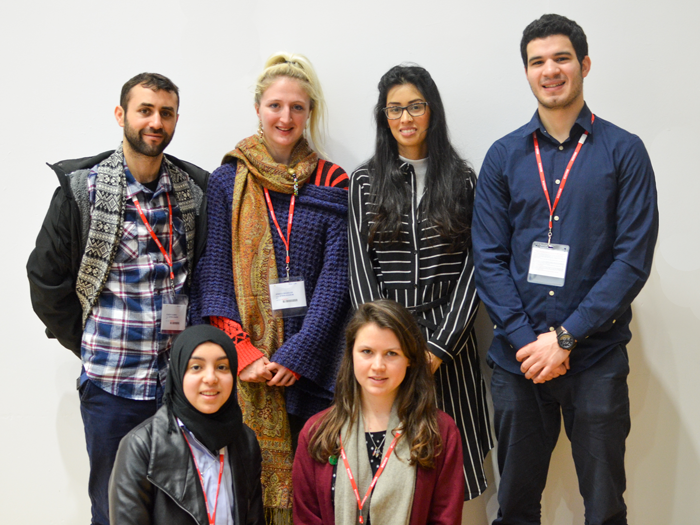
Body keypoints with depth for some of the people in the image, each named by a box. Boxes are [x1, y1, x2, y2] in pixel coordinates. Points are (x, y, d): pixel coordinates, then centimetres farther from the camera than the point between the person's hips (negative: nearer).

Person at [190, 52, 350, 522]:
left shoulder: (333, 184, 5)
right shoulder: (227, 181, 6)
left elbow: (335, 276, -2)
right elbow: (213, 273, 1)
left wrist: (298, 353, -12)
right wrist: (244, 352, -11)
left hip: (312, 361, 0)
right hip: (243, 360, 0)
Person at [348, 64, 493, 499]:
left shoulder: (463, 180, 6)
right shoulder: (366, 182, 6)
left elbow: (473, 265, 0)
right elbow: (360, 268, 1)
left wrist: (440, 346, -9)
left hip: (449, 336, 0)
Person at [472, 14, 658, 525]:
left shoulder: (624, 151, 0)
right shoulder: (504, 156, 6)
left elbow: (634, 258, -7)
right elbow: (489, 258, 2)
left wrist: (565, 337, -13)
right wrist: (527, 341, -10)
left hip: (597, 358, -2)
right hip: (517, 359, 2)